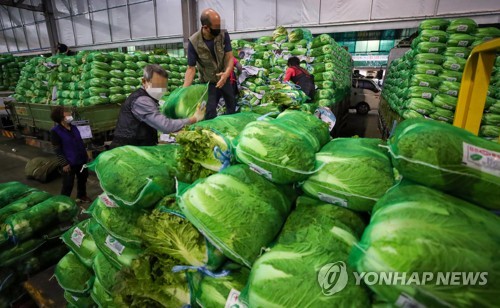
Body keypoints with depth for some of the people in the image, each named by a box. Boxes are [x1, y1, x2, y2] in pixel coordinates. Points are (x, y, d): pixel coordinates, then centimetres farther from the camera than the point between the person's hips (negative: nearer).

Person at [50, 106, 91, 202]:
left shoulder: (74, 127, 6)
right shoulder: (55, 131, -14)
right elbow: (57, 150, -14)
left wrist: (86, 156, 15)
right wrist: (64, 164, -16)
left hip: (81, 160, 7)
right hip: (69, 163, -7)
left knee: (83, 179, 21)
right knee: (68, 184, 3)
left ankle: (81, 196, 42)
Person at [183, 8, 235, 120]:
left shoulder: (223, 34, -17)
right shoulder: (194, 42, -22)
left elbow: (229, 57, -17)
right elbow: (191, 68, -17)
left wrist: (227, 73, -39)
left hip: (225, 79, 3)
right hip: (209, 83, -2)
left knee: (232, 108, 16)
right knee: (210, 116, -3)